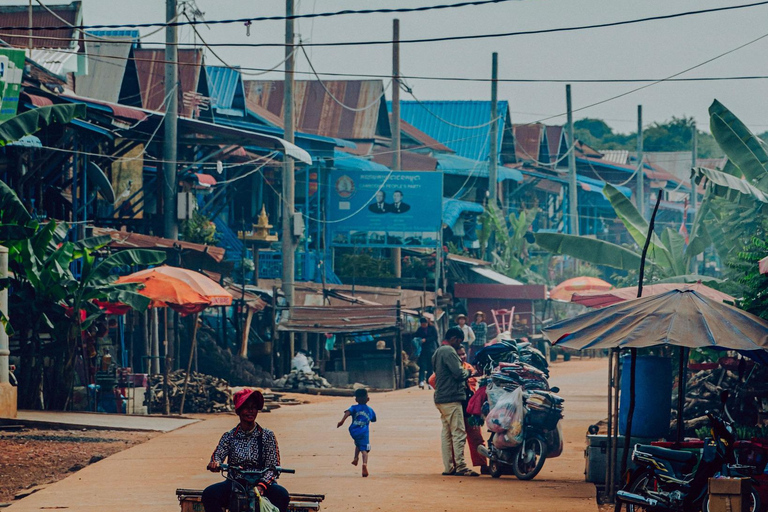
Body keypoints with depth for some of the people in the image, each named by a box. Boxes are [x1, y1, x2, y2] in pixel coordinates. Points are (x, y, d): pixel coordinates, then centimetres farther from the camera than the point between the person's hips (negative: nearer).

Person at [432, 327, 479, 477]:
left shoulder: (438, 352, 19)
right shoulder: (449, 352, -12)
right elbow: (458, 373, -20)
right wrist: (469, 373, 1)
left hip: (441, 398, 10)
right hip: (451, 398, -10)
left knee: (447, 433, 10)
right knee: (459, 433, -9)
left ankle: (448, 467, 10)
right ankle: (460, 466, -12)